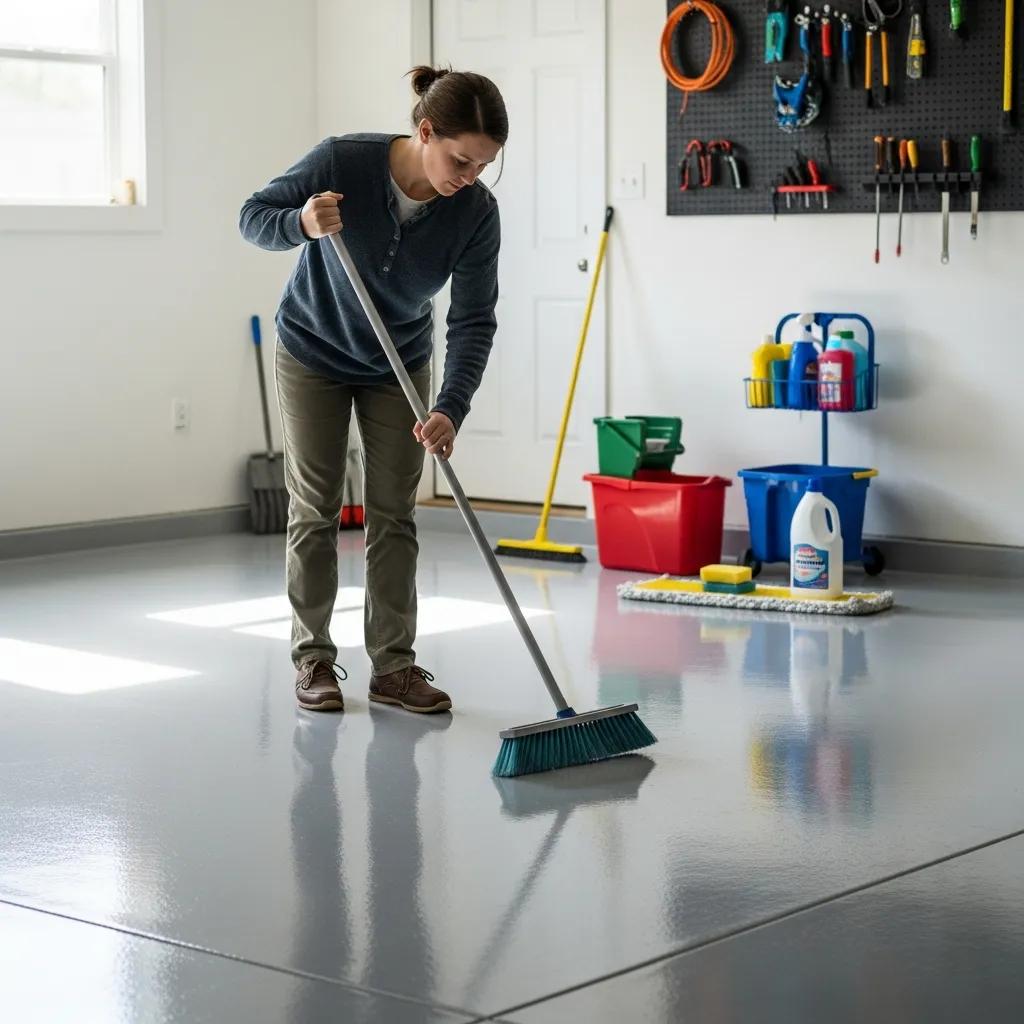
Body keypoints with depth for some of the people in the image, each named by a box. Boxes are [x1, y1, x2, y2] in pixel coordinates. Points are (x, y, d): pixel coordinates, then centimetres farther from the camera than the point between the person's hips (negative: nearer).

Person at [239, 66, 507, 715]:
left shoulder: (476, 211, -24)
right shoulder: (343, 163, -30)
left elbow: (474, 320, -22)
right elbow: (254, 217, -18)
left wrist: (451, 410, -35)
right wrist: (302, 223, -41)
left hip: (400, 364, 2)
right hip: (313, 354, -2)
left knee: (395, 513, 1)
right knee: (316, 509, 3)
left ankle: (394, 664, 8)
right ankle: (314, 660, 13)